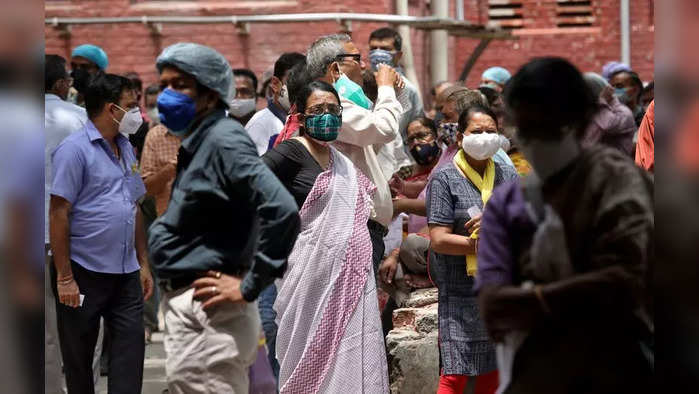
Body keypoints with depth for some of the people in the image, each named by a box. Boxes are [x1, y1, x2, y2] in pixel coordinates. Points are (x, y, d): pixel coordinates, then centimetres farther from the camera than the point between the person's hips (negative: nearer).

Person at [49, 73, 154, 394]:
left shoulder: (126, 149, 13)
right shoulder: (74, 149, -11)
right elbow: (58, 214, -14)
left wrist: (143, 264, 15)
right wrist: (64, 278, -17)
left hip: (126, 274, 7)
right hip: (83, 274, -7)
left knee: (129, 355, 0)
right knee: (79, 358, 6)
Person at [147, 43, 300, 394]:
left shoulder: (223, 141, -16)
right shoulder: (197, 144, 14)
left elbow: (282, 210, -28)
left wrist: (249, 286, -22)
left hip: (207, 312, -10)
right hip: (188, 309, 10)